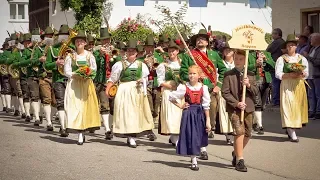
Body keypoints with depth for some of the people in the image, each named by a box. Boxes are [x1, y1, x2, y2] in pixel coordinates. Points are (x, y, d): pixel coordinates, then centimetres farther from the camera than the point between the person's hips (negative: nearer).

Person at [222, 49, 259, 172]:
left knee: (247, 134, 10)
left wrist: (249, 85, -14)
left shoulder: (251, 75, 10)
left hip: (248, 108, 4)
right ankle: (240, 160, -10)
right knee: (240, 132, -16)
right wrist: (236, 103, -15)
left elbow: (256, 92, 5)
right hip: (234, 108, -4)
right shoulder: (228, 75, 0)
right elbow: (225, 93, -5)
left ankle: (236, 153, 34)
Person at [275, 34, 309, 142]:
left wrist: (301, 74, -14)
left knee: (299, 106, 3)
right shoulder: (281, 59, 2)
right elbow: (278, 74, -4)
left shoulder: (302, 58, 11)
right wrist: (290, 75, -18)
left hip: (299, 85, 4)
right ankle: (292, 133, -12)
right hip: (287, 85, -4)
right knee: (289, 107, -11)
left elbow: (306, 73, 9)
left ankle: (289, 129, 20)